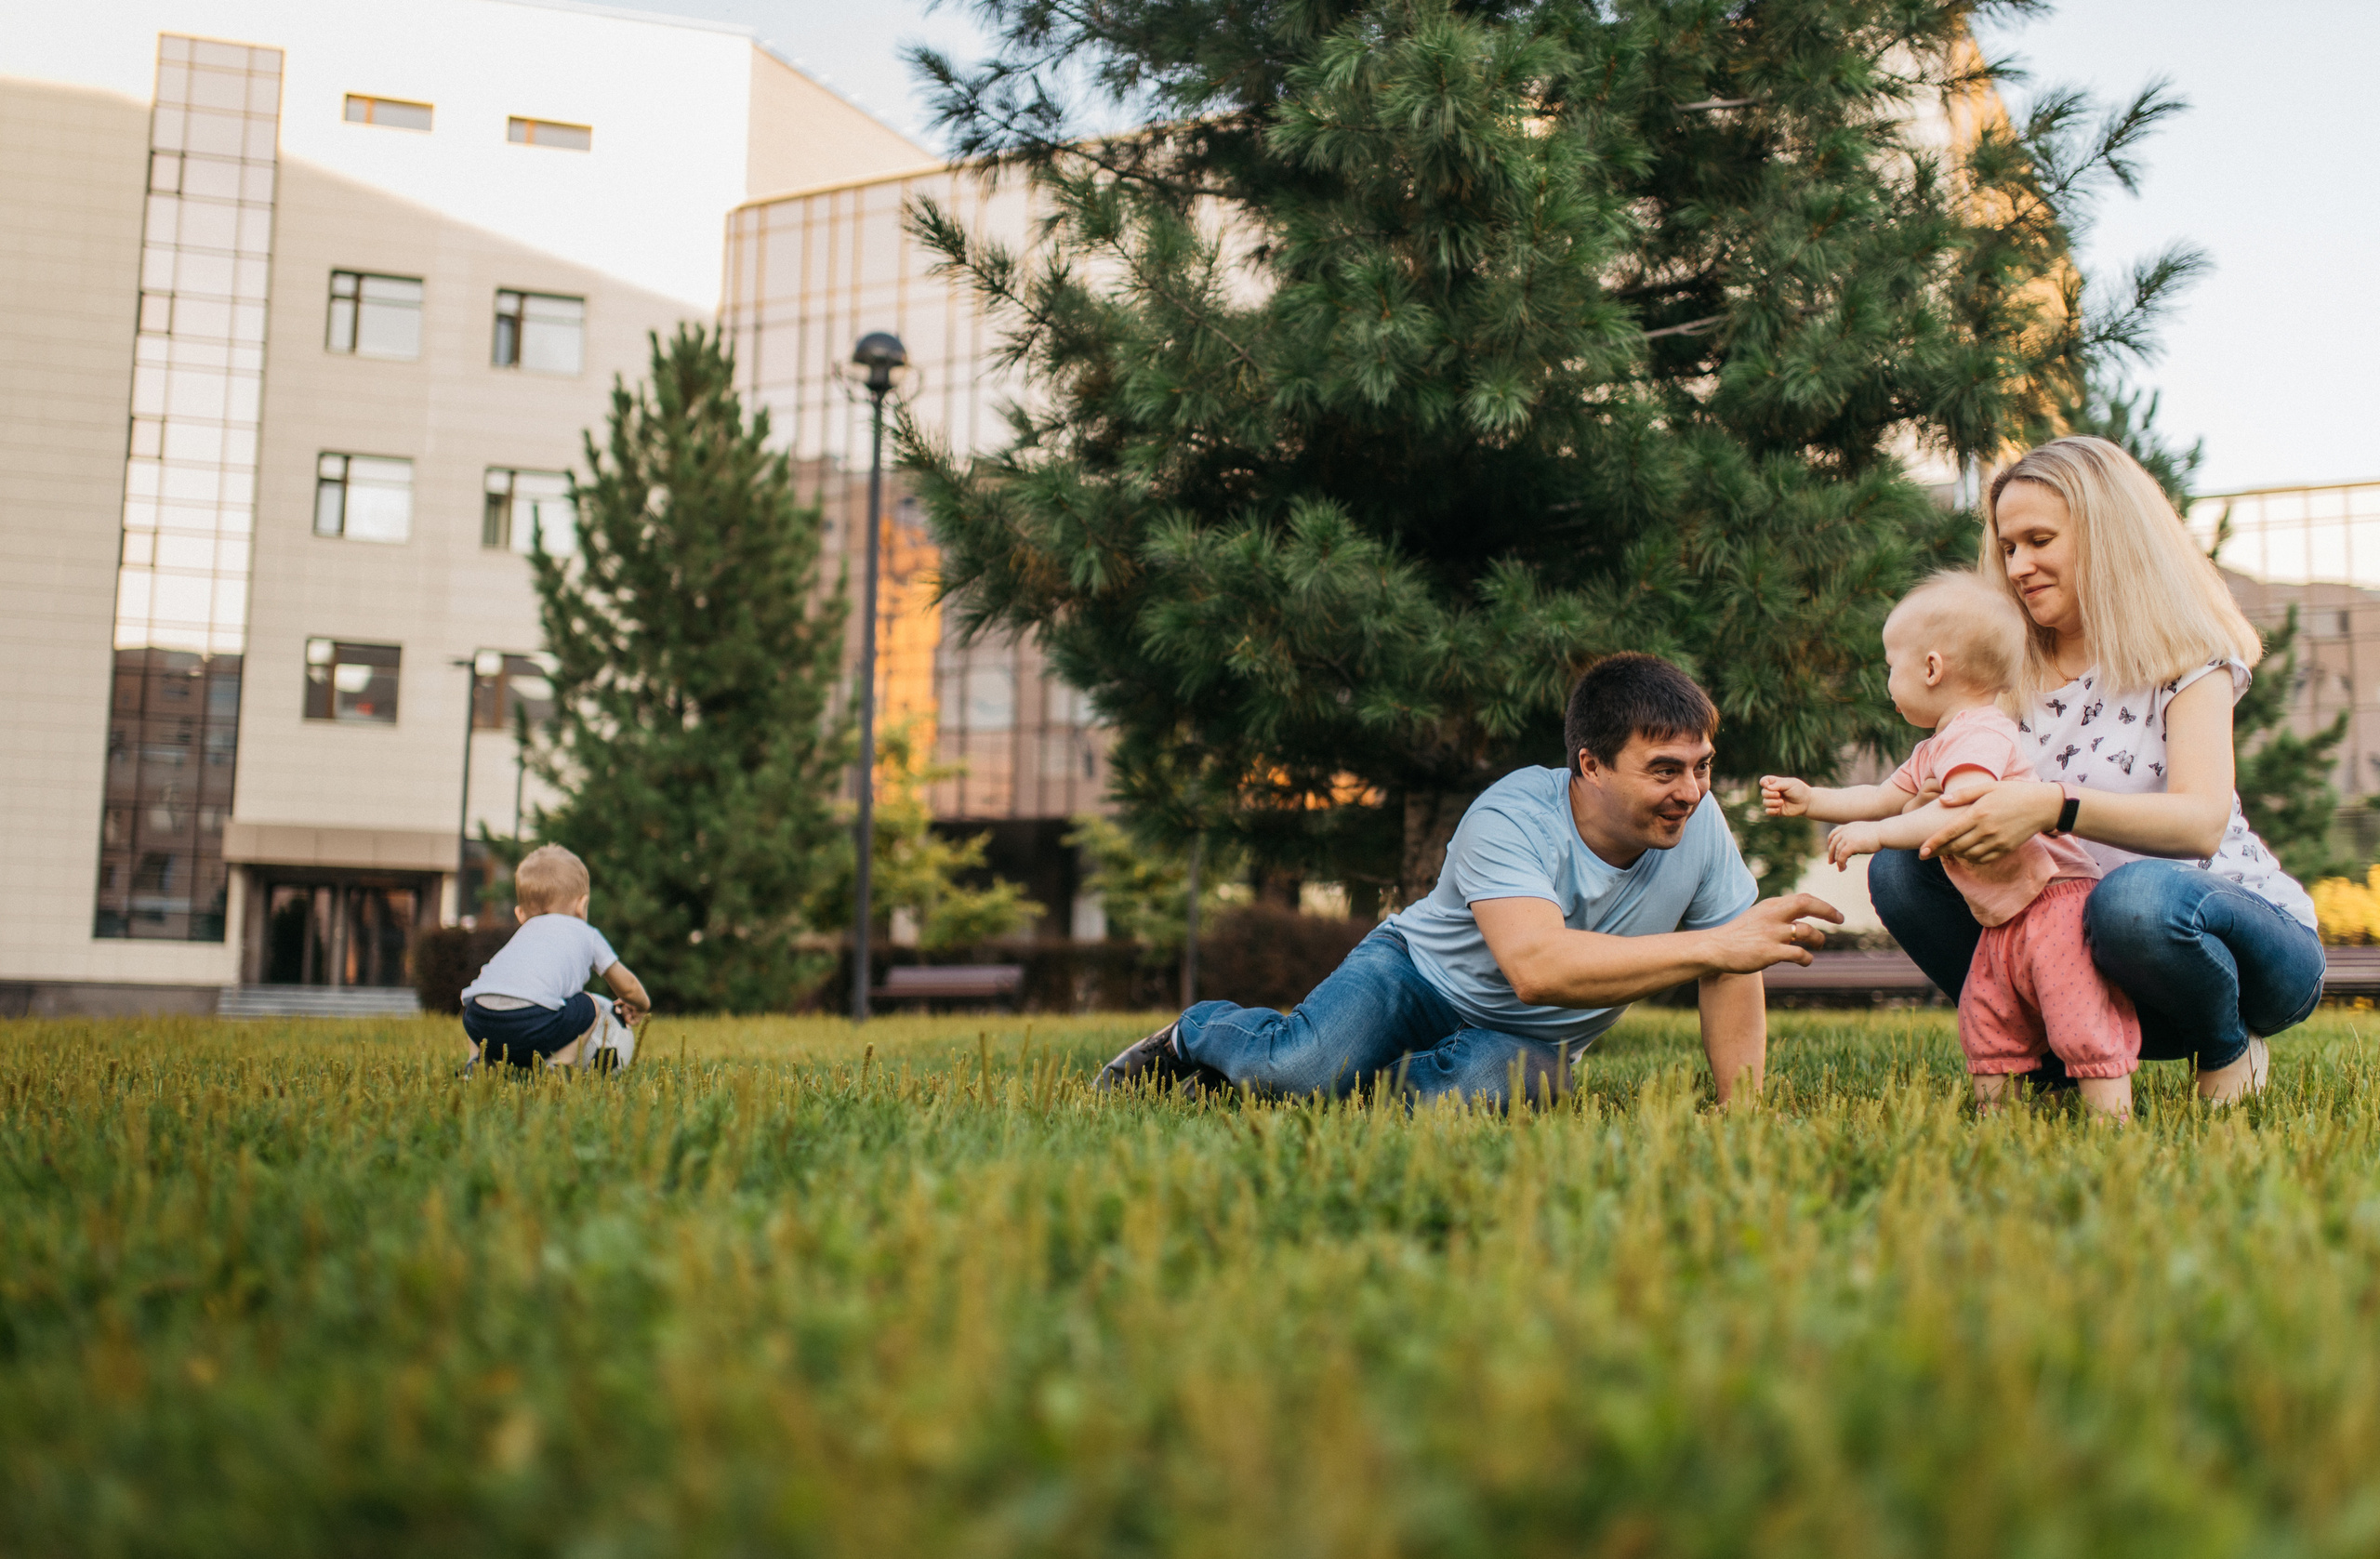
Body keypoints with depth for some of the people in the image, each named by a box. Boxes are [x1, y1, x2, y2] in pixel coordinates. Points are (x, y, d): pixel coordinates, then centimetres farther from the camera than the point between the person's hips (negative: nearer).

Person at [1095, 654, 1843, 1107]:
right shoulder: (1510, 819, -31)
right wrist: (1714, 945, -48)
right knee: (1304, 1065, -33)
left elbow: (1731, 975, -5)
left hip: (1526, 1039, 4)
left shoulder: (1700, 827, -15)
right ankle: (1200, 1034, 6)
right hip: (1418, 974, -4)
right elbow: (1537, 965, -47)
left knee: (1496, 1083, -34)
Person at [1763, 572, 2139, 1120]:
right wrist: (1810, 800, 23)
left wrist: (1876, 834, -29)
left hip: (2056, 903, -11)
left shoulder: (1981, 735, -17)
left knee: (2082, 1030, -11)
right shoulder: (1933, 751, 16)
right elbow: (1882, 799, 27)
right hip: (2003, 922, 11)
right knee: (1983, 1023, 10)